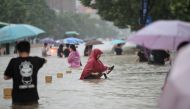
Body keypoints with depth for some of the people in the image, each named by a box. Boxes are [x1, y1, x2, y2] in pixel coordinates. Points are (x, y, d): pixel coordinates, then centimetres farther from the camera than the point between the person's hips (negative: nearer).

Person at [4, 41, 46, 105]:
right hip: (33, 97, 2)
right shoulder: (35, 60, -1)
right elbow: (44, 61, 23)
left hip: (18, 98, -2)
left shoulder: (14, 62, -9)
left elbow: (6, 77, 1)